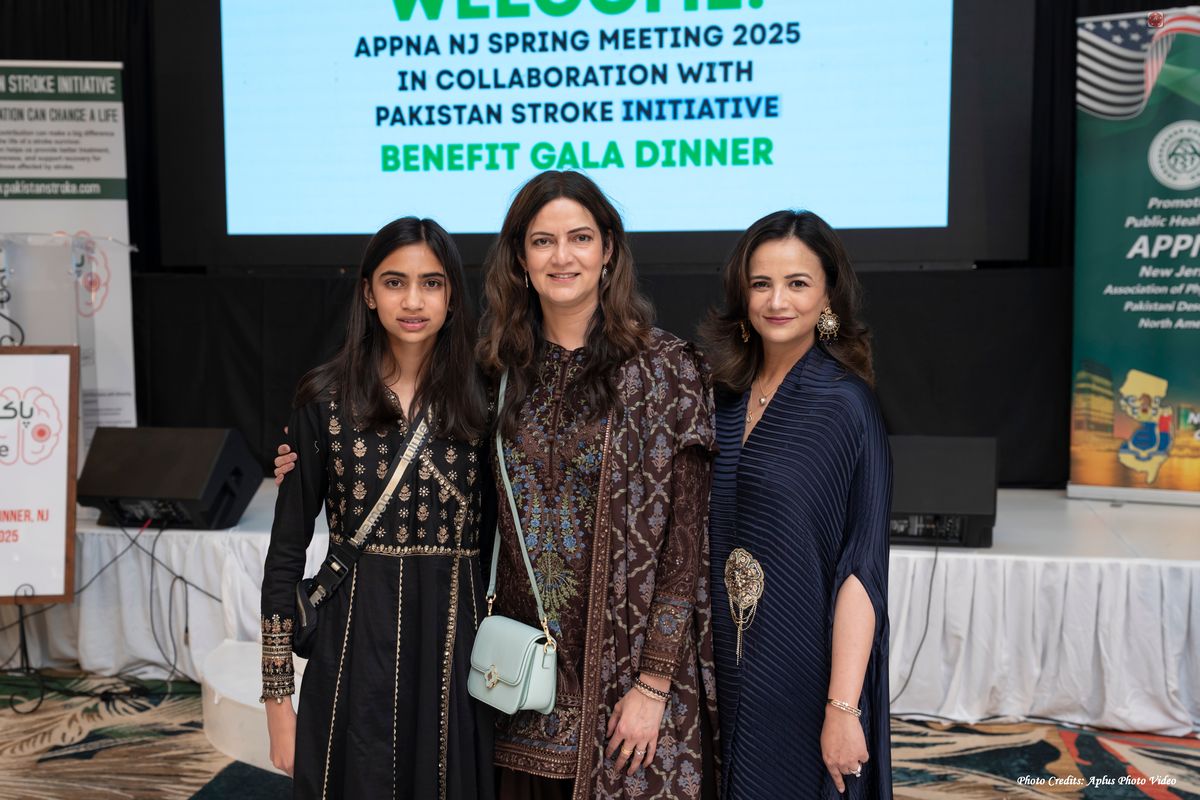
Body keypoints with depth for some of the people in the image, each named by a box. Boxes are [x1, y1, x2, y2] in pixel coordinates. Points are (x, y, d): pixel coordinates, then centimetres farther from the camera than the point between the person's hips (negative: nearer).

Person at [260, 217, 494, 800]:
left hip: (457, 643, 1)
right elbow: (286, 553, 0)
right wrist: (278, 696, -2)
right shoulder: (325, 400, -3)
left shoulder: (481, 400, 0)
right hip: (354, 643, -1)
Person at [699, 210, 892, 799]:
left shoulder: (846, 404, -13)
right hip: (731, 662, 5)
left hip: (808, 667, -5)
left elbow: (861, 566, -16)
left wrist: (843, 707, -21)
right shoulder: (726, 396, 3)